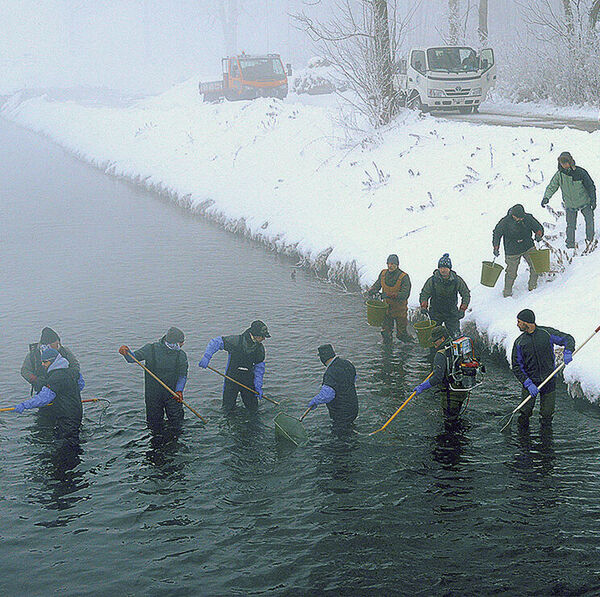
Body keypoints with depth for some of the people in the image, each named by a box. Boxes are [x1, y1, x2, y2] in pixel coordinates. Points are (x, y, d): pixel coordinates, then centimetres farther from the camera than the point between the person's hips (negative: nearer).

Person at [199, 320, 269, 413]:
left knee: (253, 408, 6)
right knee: (228, 409, 1)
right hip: (232, 379, -3)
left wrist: (258, 386, -4)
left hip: (248, 380, 3)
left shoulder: (260, 349, -4)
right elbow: (216, 342, -14)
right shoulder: (236, 341, -19)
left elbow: (259, 368, 3)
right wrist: (206, 357, -24)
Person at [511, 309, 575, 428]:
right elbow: (516, 367, -4)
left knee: (547, 414, 2)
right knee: (525, 412, -3)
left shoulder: (547, 333, -6)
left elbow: (568, 339, 3)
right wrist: (528, 383, -16)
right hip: (530, 381, 1)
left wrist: (567, 352, -18)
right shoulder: (519, 342, -3)